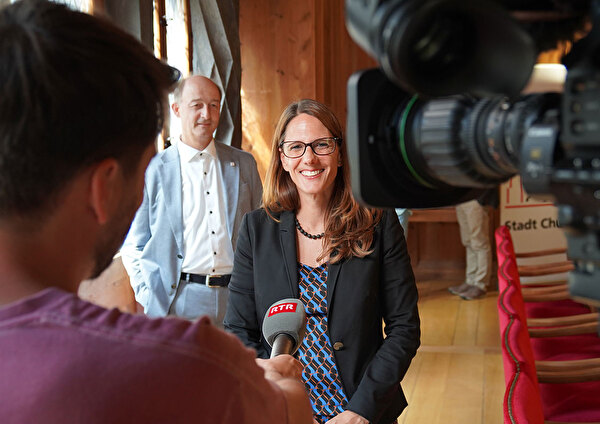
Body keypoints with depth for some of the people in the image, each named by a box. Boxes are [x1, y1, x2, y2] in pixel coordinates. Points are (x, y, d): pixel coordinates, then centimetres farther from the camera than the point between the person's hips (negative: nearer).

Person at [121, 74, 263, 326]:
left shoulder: (244, 163, 9)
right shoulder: (153, 171, 2)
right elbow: (133, 247, 6)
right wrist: (150, 300, -5)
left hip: (236, 297, 2)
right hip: (179, 302, -2)